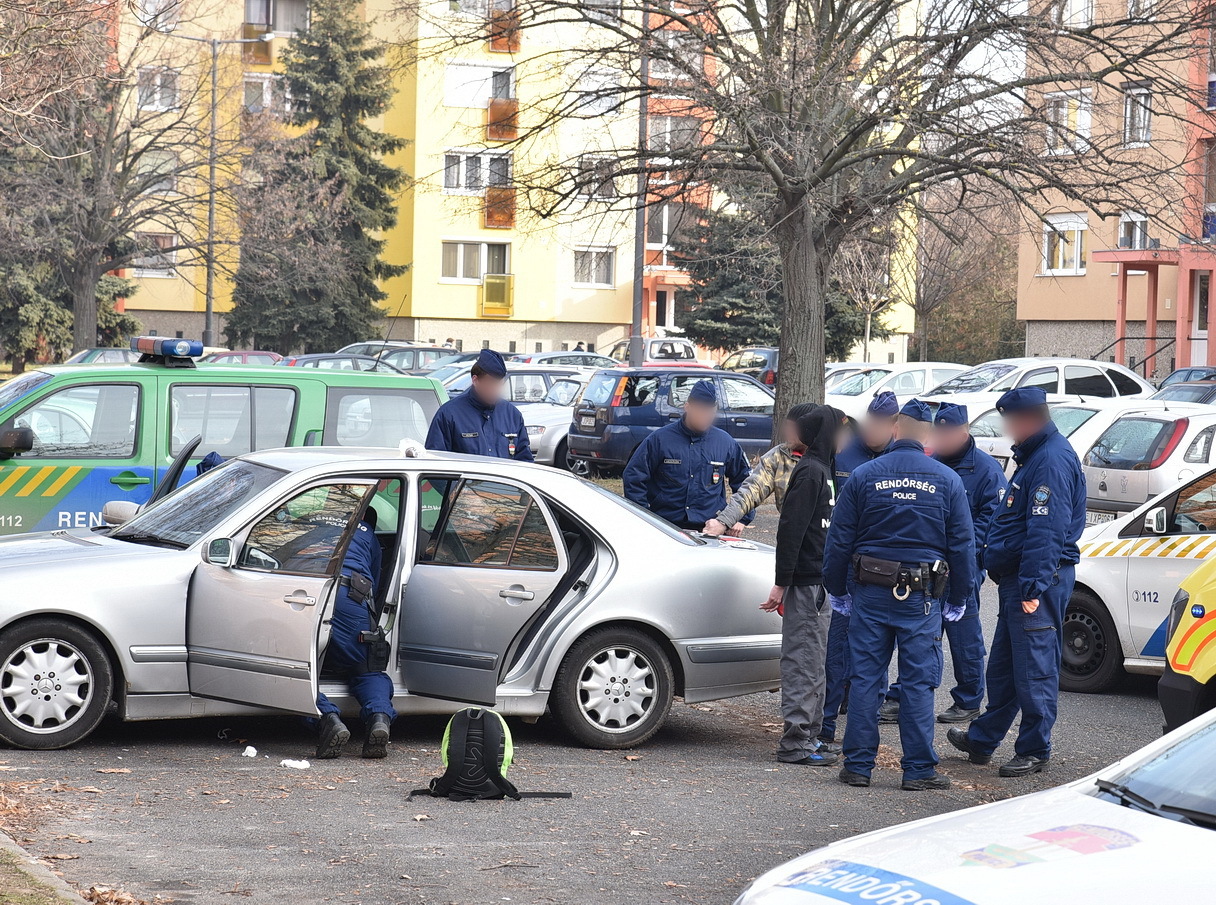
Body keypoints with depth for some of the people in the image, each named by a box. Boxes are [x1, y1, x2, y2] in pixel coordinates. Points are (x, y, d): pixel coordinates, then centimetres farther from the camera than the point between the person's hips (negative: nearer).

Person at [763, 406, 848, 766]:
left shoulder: (821, 469, 16)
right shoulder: (810, 471, -15)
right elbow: (790, 529, -19)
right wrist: (781, 584, -21)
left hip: (820, 582, 10)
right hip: (806, 583, -10)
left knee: (814, 661, 14)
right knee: (803, 659, -7)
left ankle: (809, 735, 21)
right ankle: (795, 742, -5)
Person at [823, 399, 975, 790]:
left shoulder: (863, 476, 1)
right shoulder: (947, 481, 0)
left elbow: (839, 539, 3)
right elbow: (962, 544, 3)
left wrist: (838, 589, 12)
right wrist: (959, 597, 11)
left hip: (870, 593, 1)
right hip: (921, 597, -1)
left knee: (865, 678, 5)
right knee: (919, 682, 3)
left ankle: (858, 765, 7)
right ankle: (919, 769, 4)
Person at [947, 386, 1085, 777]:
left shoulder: (1053, 461, -16)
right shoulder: (1035, 455, 18)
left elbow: (1046, 531, -23)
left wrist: (1033, 587, -25)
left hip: (1039, 580, -11)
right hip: (1016, 578, 11)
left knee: (1034, 669, -4)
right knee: (1003, 667, 19)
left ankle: (1034, 751, 3)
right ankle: (982, 740, 29)